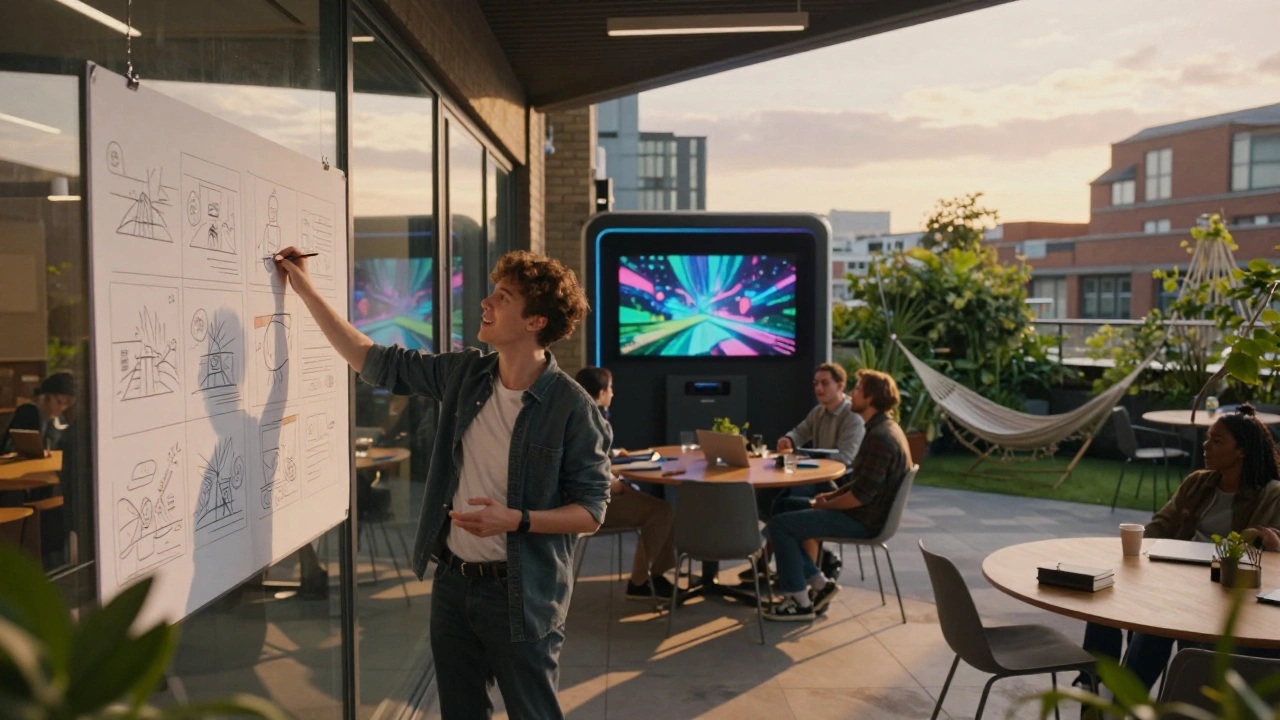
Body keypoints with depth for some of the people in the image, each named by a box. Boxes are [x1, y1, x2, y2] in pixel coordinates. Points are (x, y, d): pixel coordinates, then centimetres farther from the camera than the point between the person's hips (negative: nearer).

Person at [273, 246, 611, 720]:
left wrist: (516, 520, -26)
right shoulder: (464, 373, 0)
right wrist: (305, 289, 9)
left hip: (520, 594, -6)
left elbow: (591, 511, -13)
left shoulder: (571, 406, -17)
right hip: (452, 582, 6)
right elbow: (372, 362, 9)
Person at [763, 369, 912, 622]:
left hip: (862, 519, -11)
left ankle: (800, 602, -2)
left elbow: (861, 494, -26)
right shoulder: (882, 428, 11)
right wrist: (832, 495, 6)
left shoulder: (880, 437, -23)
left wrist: (824, 505, -12)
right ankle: (820, 584, 12)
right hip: (864, 511, 11)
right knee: (785, 507, 15)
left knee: (778, 525, -13)